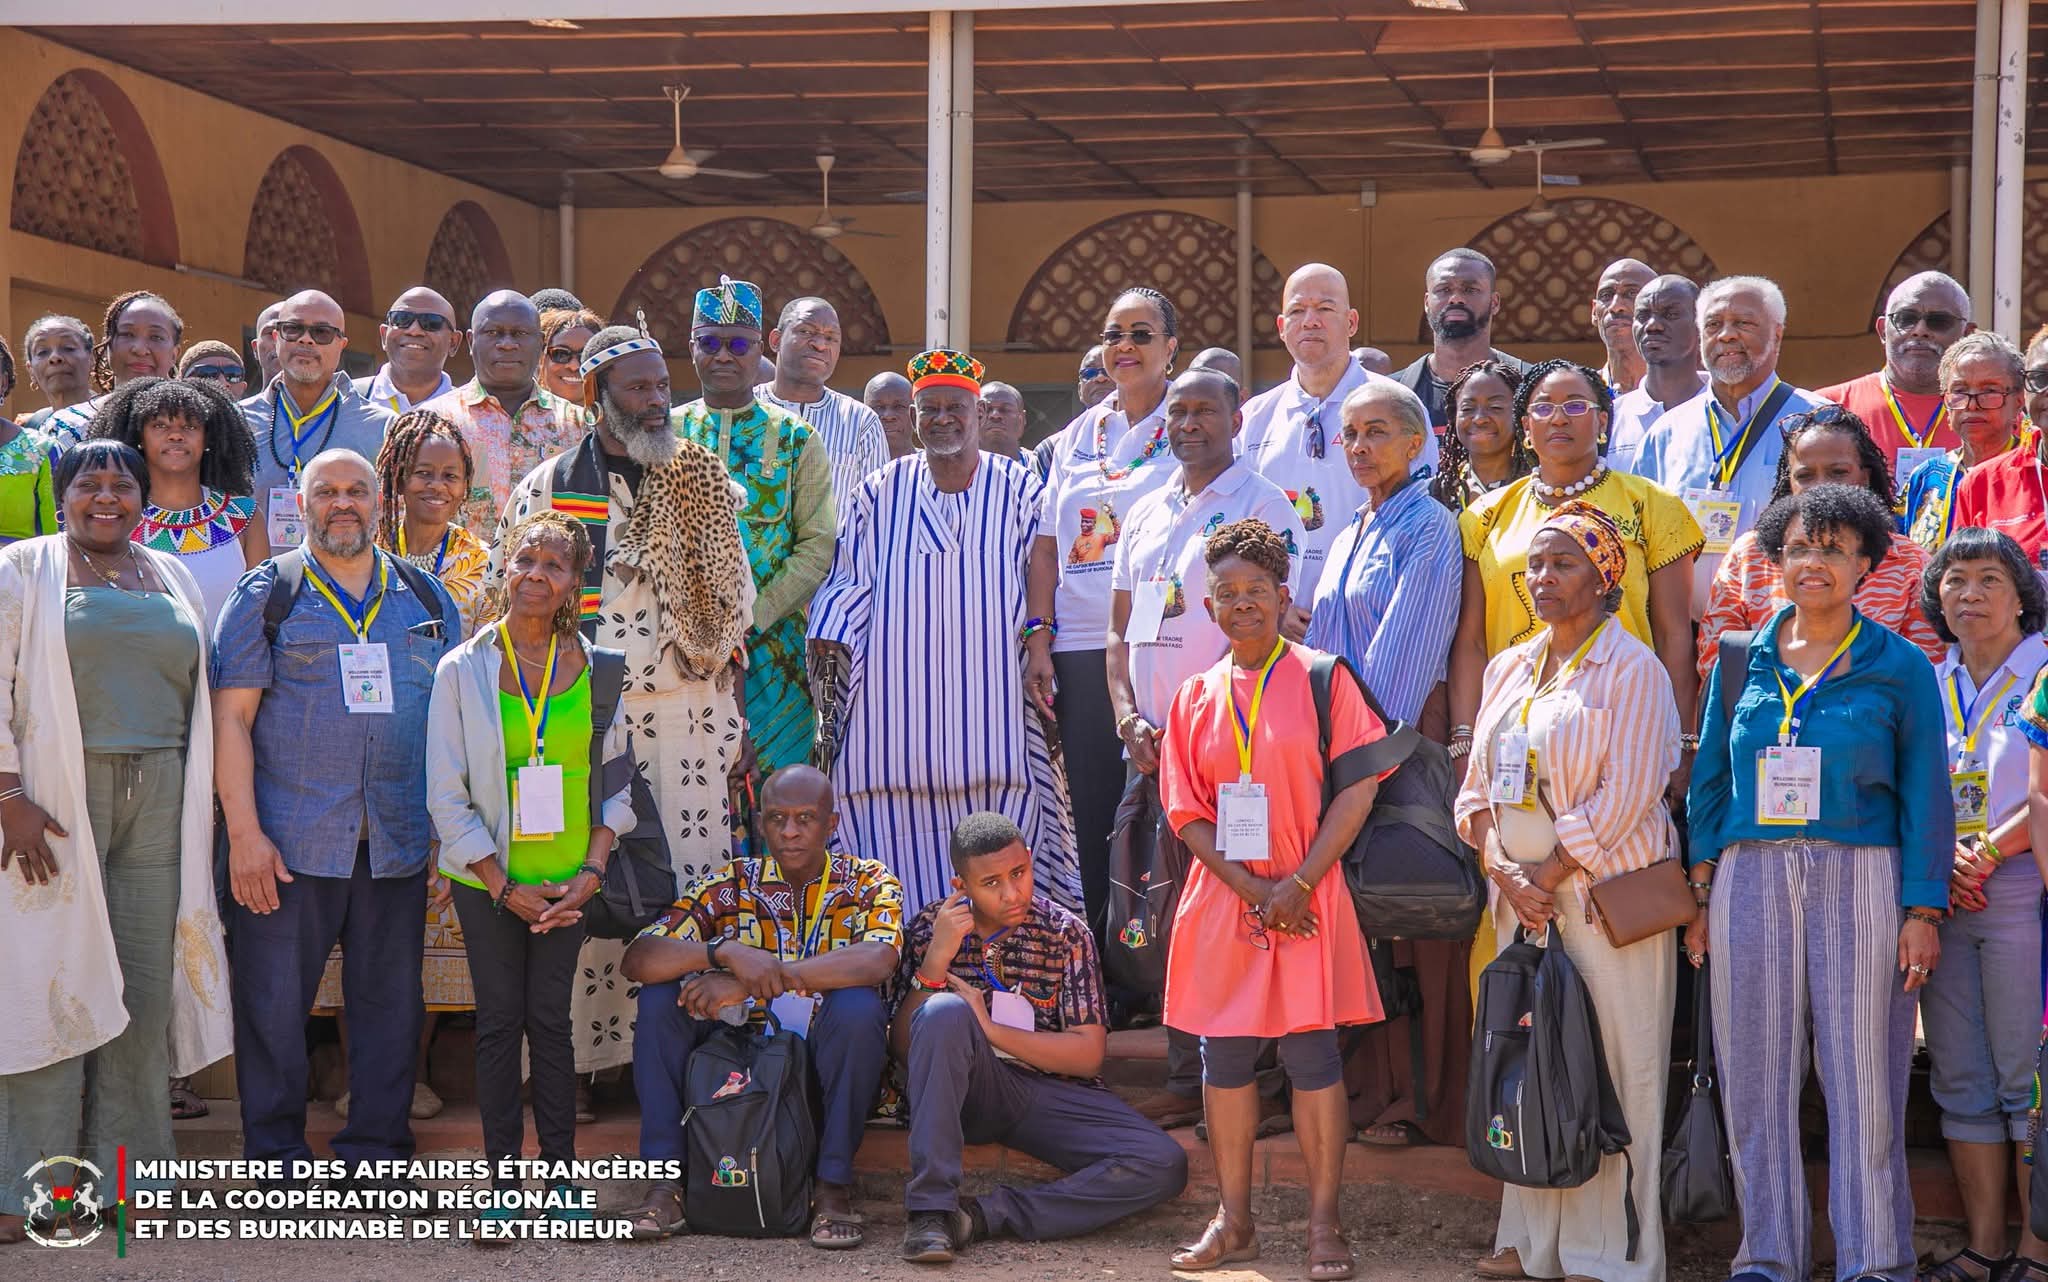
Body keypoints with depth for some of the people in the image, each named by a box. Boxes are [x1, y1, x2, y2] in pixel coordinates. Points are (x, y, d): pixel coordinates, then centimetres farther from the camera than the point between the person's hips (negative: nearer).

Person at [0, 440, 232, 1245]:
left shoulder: (172, 578, 18)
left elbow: (200, 693, 18)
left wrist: (203, 807, 11)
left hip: (159, 799, 4)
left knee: (145, 985, 3)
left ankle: (124, 1173, 10)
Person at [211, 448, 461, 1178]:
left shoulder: (426, 599, 14)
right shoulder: (267, 596, 5)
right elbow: (231, 716, -1)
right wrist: (244, 831, -10)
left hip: (397, 843, 3)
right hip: (291, 841, -3)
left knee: (389, 1002, 6)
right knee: (274, 1002, -1)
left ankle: (375, 1152, 16)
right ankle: (275, 1159, 10)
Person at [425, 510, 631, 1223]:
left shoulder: (593, 668, 1)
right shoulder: (463, 669, -3)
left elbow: (617, 780, 6)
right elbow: (446, 796, -4)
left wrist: (591, 873, -6)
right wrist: (504, 888, -9)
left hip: (567, 882, 1)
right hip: (487, 879, -1)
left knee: (551, 1022, 5)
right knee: (499, 1021, 5)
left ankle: (561, 1171, 13)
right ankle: (503, 1173, 12)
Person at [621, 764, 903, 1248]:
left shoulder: (868, 882, -3)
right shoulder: (732, 884, 2)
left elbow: (878, 960, -27)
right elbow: (638, 959, -11)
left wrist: (758, 978, -32)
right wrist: (725, 951, -31)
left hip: (829, 1071, -2)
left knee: (858, 1005, -32)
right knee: (661, 995, -16)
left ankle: (833, 1187, -19)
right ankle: (666, 1183, -17)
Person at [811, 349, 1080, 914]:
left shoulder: (1018, 490, 10)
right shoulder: (880, 493, 12)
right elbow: (848, 585, 11)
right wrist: (827, 668, 1)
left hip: (990, 711, -1)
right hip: (895, 711, 1)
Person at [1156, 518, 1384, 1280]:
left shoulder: (1322, 679, -1)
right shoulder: (1196, 697, 9)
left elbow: (1358, 788, -6)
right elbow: (1185, 810, 5)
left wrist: (1298, 883, -12)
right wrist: (1250, 888, -8)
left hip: (1306, 900, -3)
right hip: (1222, 899, 4)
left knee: (1311, 1051, -4)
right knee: (1224, 1055, 5)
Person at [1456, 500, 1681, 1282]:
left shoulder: (1631, 668, -6)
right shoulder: (1509, 669, 15)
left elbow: (1626, 796, -14)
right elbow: (1476, 788, 12)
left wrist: (1549, 877, -13)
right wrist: (1506, 874, -4)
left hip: (1606, 896, -6)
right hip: (1521, 898, 6)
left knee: (1612, 1069, -3)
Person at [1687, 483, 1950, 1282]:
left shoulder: (1898, 667, 3)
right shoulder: (1742, 663, 11)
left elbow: (1925, 796, 1)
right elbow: (1709, 781, 12)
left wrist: (1923, 912, -7)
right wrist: (1701, 892, 5)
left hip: (1859, 882, -3)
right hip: (1752, 879, 3)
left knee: (1864, 1076, -2)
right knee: (1757, 1076, 4)